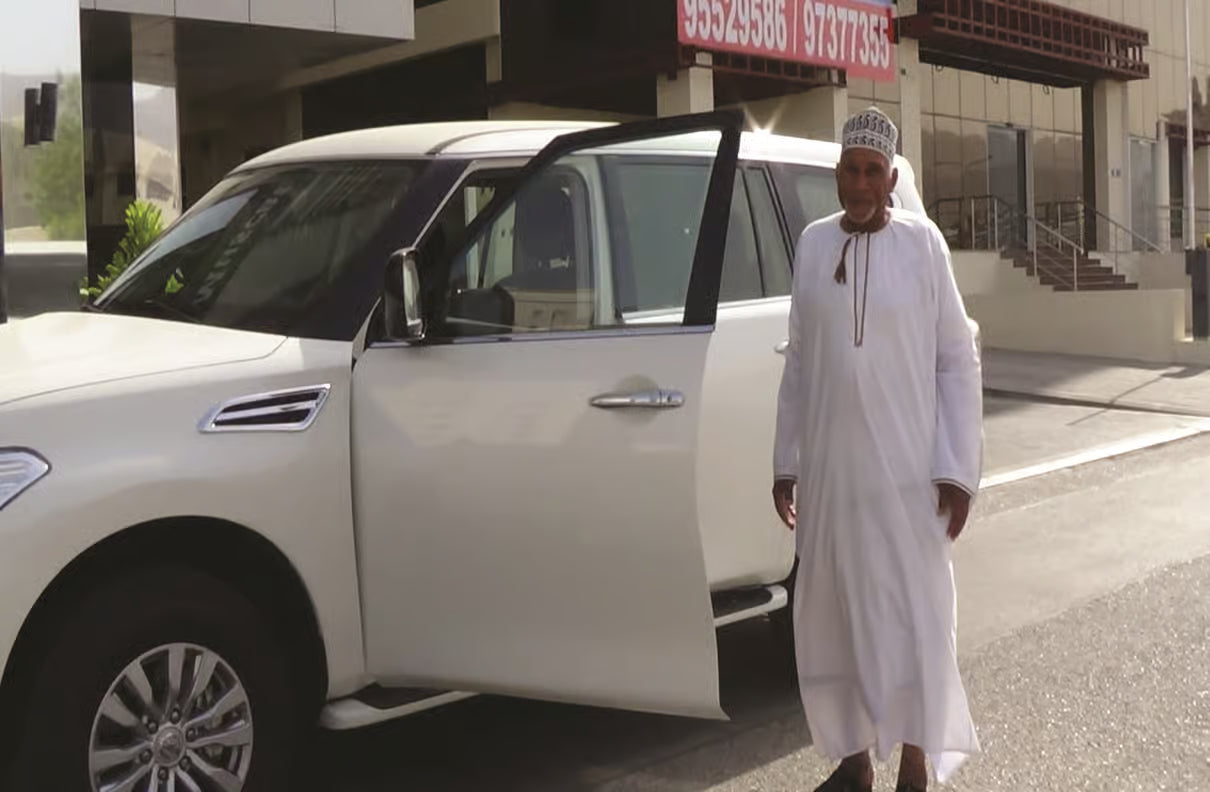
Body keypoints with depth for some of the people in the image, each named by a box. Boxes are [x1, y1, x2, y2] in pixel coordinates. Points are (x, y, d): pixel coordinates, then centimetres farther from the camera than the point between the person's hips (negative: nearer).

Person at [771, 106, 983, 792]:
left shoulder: (921, 242, -4)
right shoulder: (814, 244, 6)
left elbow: (959, 361, -3)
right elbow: (799, 361, 11)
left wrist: (958, 470, -8)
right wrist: (786, 463, 10)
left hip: (906, 473, -4)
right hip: (828, 472, 4)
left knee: (913, 619, 1)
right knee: (833, 618, 11)